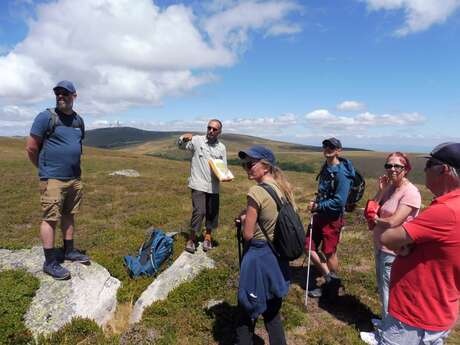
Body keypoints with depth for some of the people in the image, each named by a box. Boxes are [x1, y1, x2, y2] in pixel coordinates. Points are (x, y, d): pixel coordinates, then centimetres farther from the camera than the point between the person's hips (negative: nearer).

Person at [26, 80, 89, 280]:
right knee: (50, 218, -2)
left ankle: (69, 251, 28)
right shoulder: (46, 117, -8)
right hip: (53, 179, -6)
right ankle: (50, 262, 6)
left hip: (74, 178, 6)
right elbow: (31, 148, -6)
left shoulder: (79, 120, 11)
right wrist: (45, 168, 4)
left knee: (69, 215, 15)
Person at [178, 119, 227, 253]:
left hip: (214, 186, 4)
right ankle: (192, 238, 10)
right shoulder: (197, 140, -3)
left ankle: (208, 236, 32)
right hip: (198, 184, -4)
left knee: (212, 212, 11)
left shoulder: (222, 148, 7)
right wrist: (184, 137, -28)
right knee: (199, 211, -9)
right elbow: (181, 145, -6)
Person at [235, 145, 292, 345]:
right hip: (278, 256, 8)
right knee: (272, 312, 24)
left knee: (247, 311, 12)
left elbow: (248, 235, -18)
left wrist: (244, 218, 1)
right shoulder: (283, 187, 2)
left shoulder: (257, 192, -21)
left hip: (258, 257, -8)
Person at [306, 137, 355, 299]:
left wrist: (318, 206, -17)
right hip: (320, 215, 8)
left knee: (329, 252, 8)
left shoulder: (342, 173, -19)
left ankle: (333, 285, 31)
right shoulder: (326, 167, 7)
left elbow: (339, 201, -23)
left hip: (333, 218, -8)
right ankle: (328, 278, 26)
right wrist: (316, 205, 6)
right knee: (309, 247, 10)